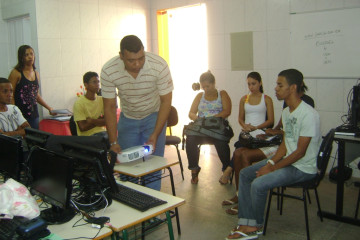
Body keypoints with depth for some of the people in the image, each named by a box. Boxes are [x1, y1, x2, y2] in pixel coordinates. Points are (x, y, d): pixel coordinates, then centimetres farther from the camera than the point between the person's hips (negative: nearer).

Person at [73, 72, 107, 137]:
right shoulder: (79, 103, -8)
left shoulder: (102, 100, 7)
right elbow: (83, 127, -12)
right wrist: (99, 120, -3)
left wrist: (92, 120, -12)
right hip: (87, 135, -5)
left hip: (102, 131, 5)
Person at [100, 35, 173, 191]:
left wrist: (155, 134, -24)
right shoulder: (108, 71, -25)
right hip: (127, 119, 1)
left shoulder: (159, 66, -29)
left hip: (154, 116, -1)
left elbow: (166, 101, -18)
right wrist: (113, 142, -20)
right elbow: (109, 107, -15)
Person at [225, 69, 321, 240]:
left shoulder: (309, 115, -22)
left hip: (303, 168, -9)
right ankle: (246, 225, 2)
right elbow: (285, 144, 10)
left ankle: (257, 225, 4)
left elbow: (301, 152, -22)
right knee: (245, 174, 3)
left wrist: (273, 168, -18)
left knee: (258, 184, -23)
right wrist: (270, 162, -5)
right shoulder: (286, 112, 8)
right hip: (287, 160, 10)